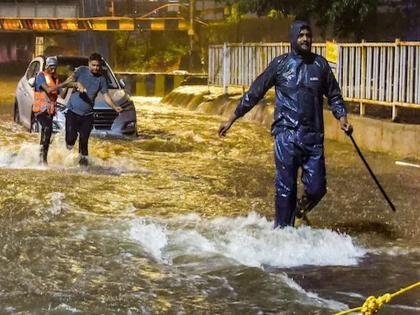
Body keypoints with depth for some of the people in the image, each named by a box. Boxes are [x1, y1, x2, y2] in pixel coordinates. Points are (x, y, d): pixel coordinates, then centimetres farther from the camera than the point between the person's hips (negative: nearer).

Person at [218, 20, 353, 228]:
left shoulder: (320, 65, 8)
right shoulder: (280, 64, 3)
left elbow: (334, 96, 16)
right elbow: (253, 94, 6)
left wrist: (342, 118, -3)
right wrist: (231, 120, 6)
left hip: (314, 137, 2)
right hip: (286, 135, -2)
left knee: (316, 189, -1)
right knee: (286, 189, 0)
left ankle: (302, 207, 32)